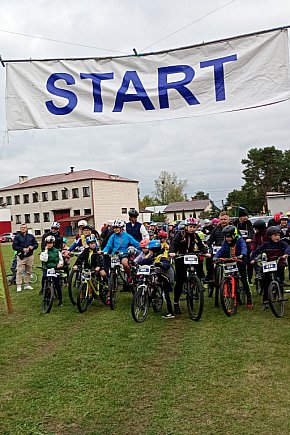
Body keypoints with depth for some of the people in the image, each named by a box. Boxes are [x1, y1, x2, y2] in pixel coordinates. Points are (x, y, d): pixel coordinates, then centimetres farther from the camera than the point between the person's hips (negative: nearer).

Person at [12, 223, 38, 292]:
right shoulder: (17, 237, 2)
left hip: (30, 256, 4)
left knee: (29, 271, 8)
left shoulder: (31, 236, 11)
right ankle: (19, 286, -2)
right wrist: (22, 249, -17)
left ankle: (27, 285, 18)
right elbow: (14, 246, -6)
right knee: (19, 271, -8)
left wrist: (32, 247, -8)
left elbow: (36, 244, 14)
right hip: (21, 256, -3)